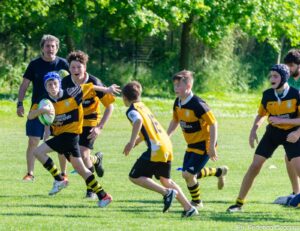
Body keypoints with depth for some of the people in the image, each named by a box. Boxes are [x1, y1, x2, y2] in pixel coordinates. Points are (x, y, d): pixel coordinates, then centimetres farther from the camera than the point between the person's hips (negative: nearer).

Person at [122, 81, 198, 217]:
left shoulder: (132, 110, -4)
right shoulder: (143, 107, 23)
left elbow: (138, 121, -27)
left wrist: (131, 143, -29)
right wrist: (134, 144, 26)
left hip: (156, 148, -9)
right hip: (167, 146, 9)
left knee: (135, 177, -4)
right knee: (165, 180, 22)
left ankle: (167, 192, -14)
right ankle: (188, 207, 18)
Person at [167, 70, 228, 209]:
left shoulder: (197, 104, -25)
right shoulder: (178, 103, 0)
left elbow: (213, 124, -23)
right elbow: (175, 121, 18)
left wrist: (212, 147, -24)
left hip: (204, 145, -9)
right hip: (191, 145, 9)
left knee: (188, 174, -12)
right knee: (188, 174, 12)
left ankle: (197, 202, 12)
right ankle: (220, 172, 32)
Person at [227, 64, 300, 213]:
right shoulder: (268, 95, -6)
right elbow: (261, 114, 10)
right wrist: (253, 131, -5)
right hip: (273, 132, 3)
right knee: (255, 165, -4)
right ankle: (239, 203, 4)